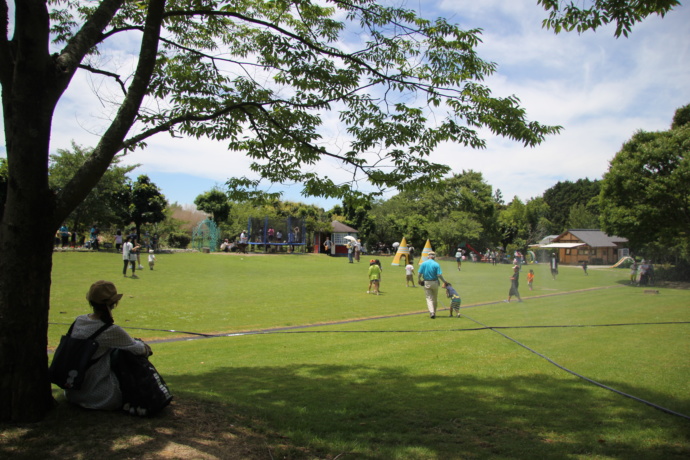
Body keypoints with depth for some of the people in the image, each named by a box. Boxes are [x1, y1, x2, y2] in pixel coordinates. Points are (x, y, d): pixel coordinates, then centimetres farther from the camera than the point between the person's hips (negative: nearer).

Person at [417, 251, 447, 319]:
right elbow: (439, 275, -12)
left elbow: (419, 273, -5)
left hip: (426, 283, 0)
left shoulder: (423, 263, -3)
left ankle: (431, 312, -15)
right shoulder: (436, 264, -7)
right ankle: (434, 312, 23)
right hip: (434, 282, 0)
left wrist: (419, 280, 14)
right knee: (435, 298, 16)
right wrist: (444, 281, 2)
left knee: (429, 298, 2)